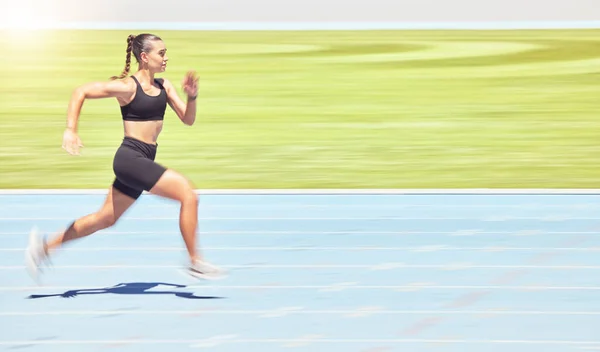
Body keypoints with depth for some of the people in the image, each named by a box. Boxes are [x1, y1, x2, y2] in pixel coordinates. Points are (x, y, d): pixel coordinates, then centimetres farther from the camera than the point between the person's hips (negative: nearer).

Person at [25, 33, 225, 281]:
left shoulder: (163, 86, 9)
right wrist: (70, 130, -18)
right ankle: (195, 263, -8)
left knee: (106, 218, 17)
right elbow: (81, 92, -11)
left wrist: (191, 96, -10)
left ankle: (45, 247, 28)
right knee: (188, 194, -16)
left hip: (142, 162, 9)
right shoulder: (128, 87, -12)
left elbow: (188, 119, 9)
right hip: (130, 158, -9)